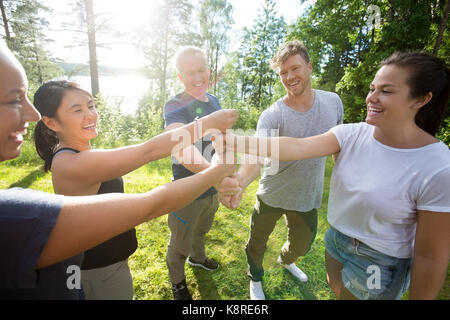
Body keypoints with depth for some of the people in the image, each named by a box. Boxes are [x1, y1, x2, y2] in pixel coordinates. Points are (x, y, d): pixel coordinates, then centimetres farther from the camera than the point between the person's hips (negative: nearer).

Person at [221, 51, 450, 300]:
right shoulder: (351, 134, -14)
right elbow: (297, 147, -28)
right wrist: (237, 141, -39)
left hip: (377, 268, -4)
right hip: (335, 242, 4)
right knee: (337, 292, 29)